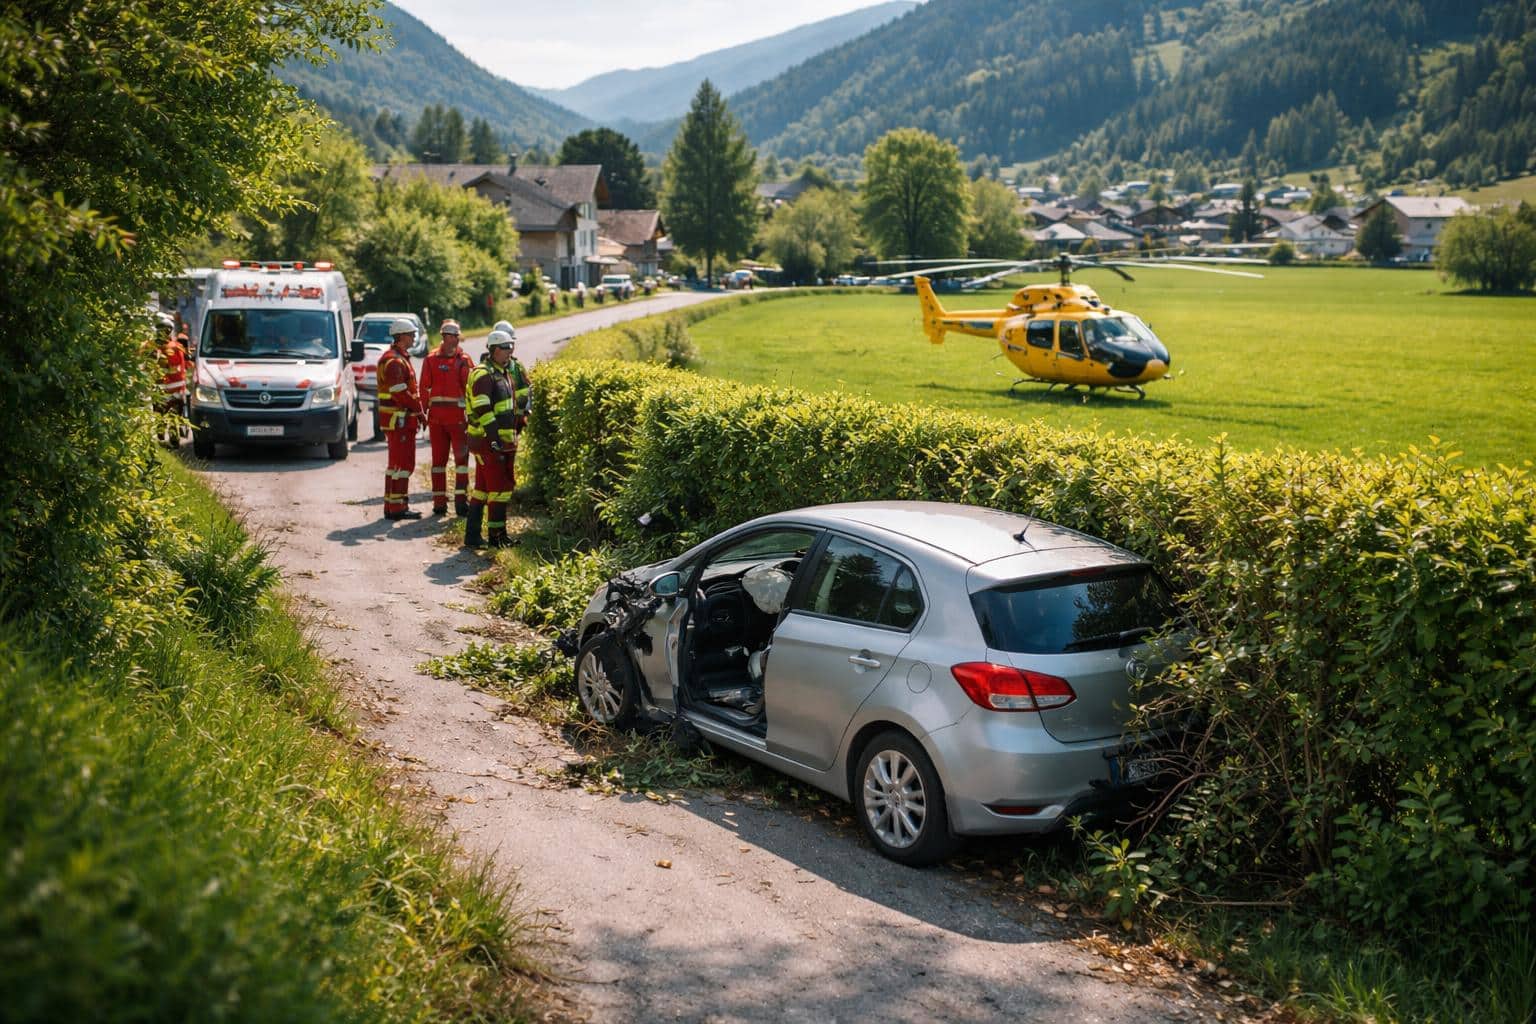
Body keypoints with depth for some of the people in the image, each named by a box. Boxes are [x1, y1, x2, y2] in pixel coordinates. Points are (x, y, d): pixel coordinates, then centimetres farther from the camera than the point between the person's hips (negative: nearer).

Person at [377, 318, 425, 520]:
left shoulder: (401, 358, 18)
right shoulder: (394, 361, -15)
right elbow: (400, 393, -22)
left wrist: (417, 410, 12)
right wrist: (419, 410, -14)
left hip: (403, 419, 11)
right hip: (398, 418, -11)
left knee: (401, 463, 15)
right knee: (401, 463, -8)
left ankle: (393, 505, 21)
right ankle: (396, 507, -5)